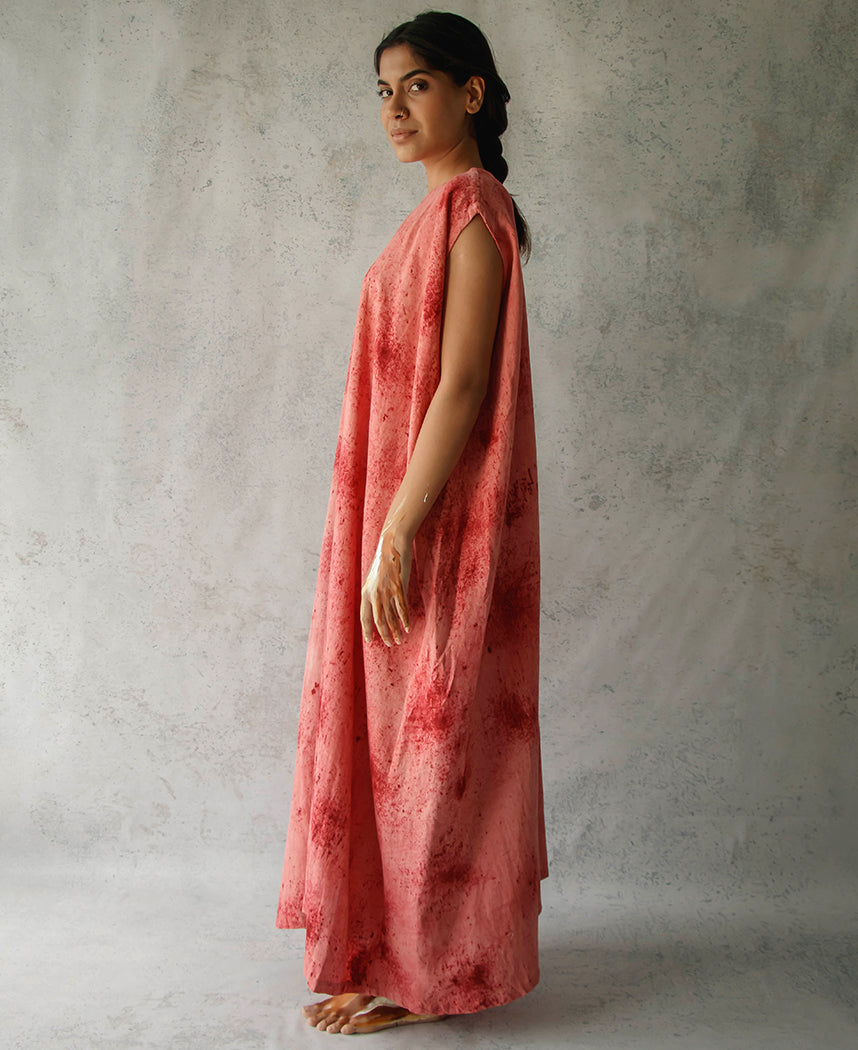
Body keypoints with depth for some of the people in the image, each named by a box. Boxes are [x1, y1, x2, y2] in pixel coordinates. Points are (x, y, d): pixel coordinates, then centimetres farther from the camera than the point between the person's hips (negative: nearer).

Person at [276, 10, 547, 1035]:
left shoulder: (471, 205, -12)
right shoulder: (449, 210, 16)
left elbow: (462, 385, -21)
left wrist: (397, 535, -23)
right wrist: (389, 529, 17)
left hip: (436, 516, -10)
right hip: (406, 508, 10)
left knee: (427, 732, -1)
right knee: (400, 726, 16)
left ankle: (419, 973, 14)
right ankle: (397, 940, 31)